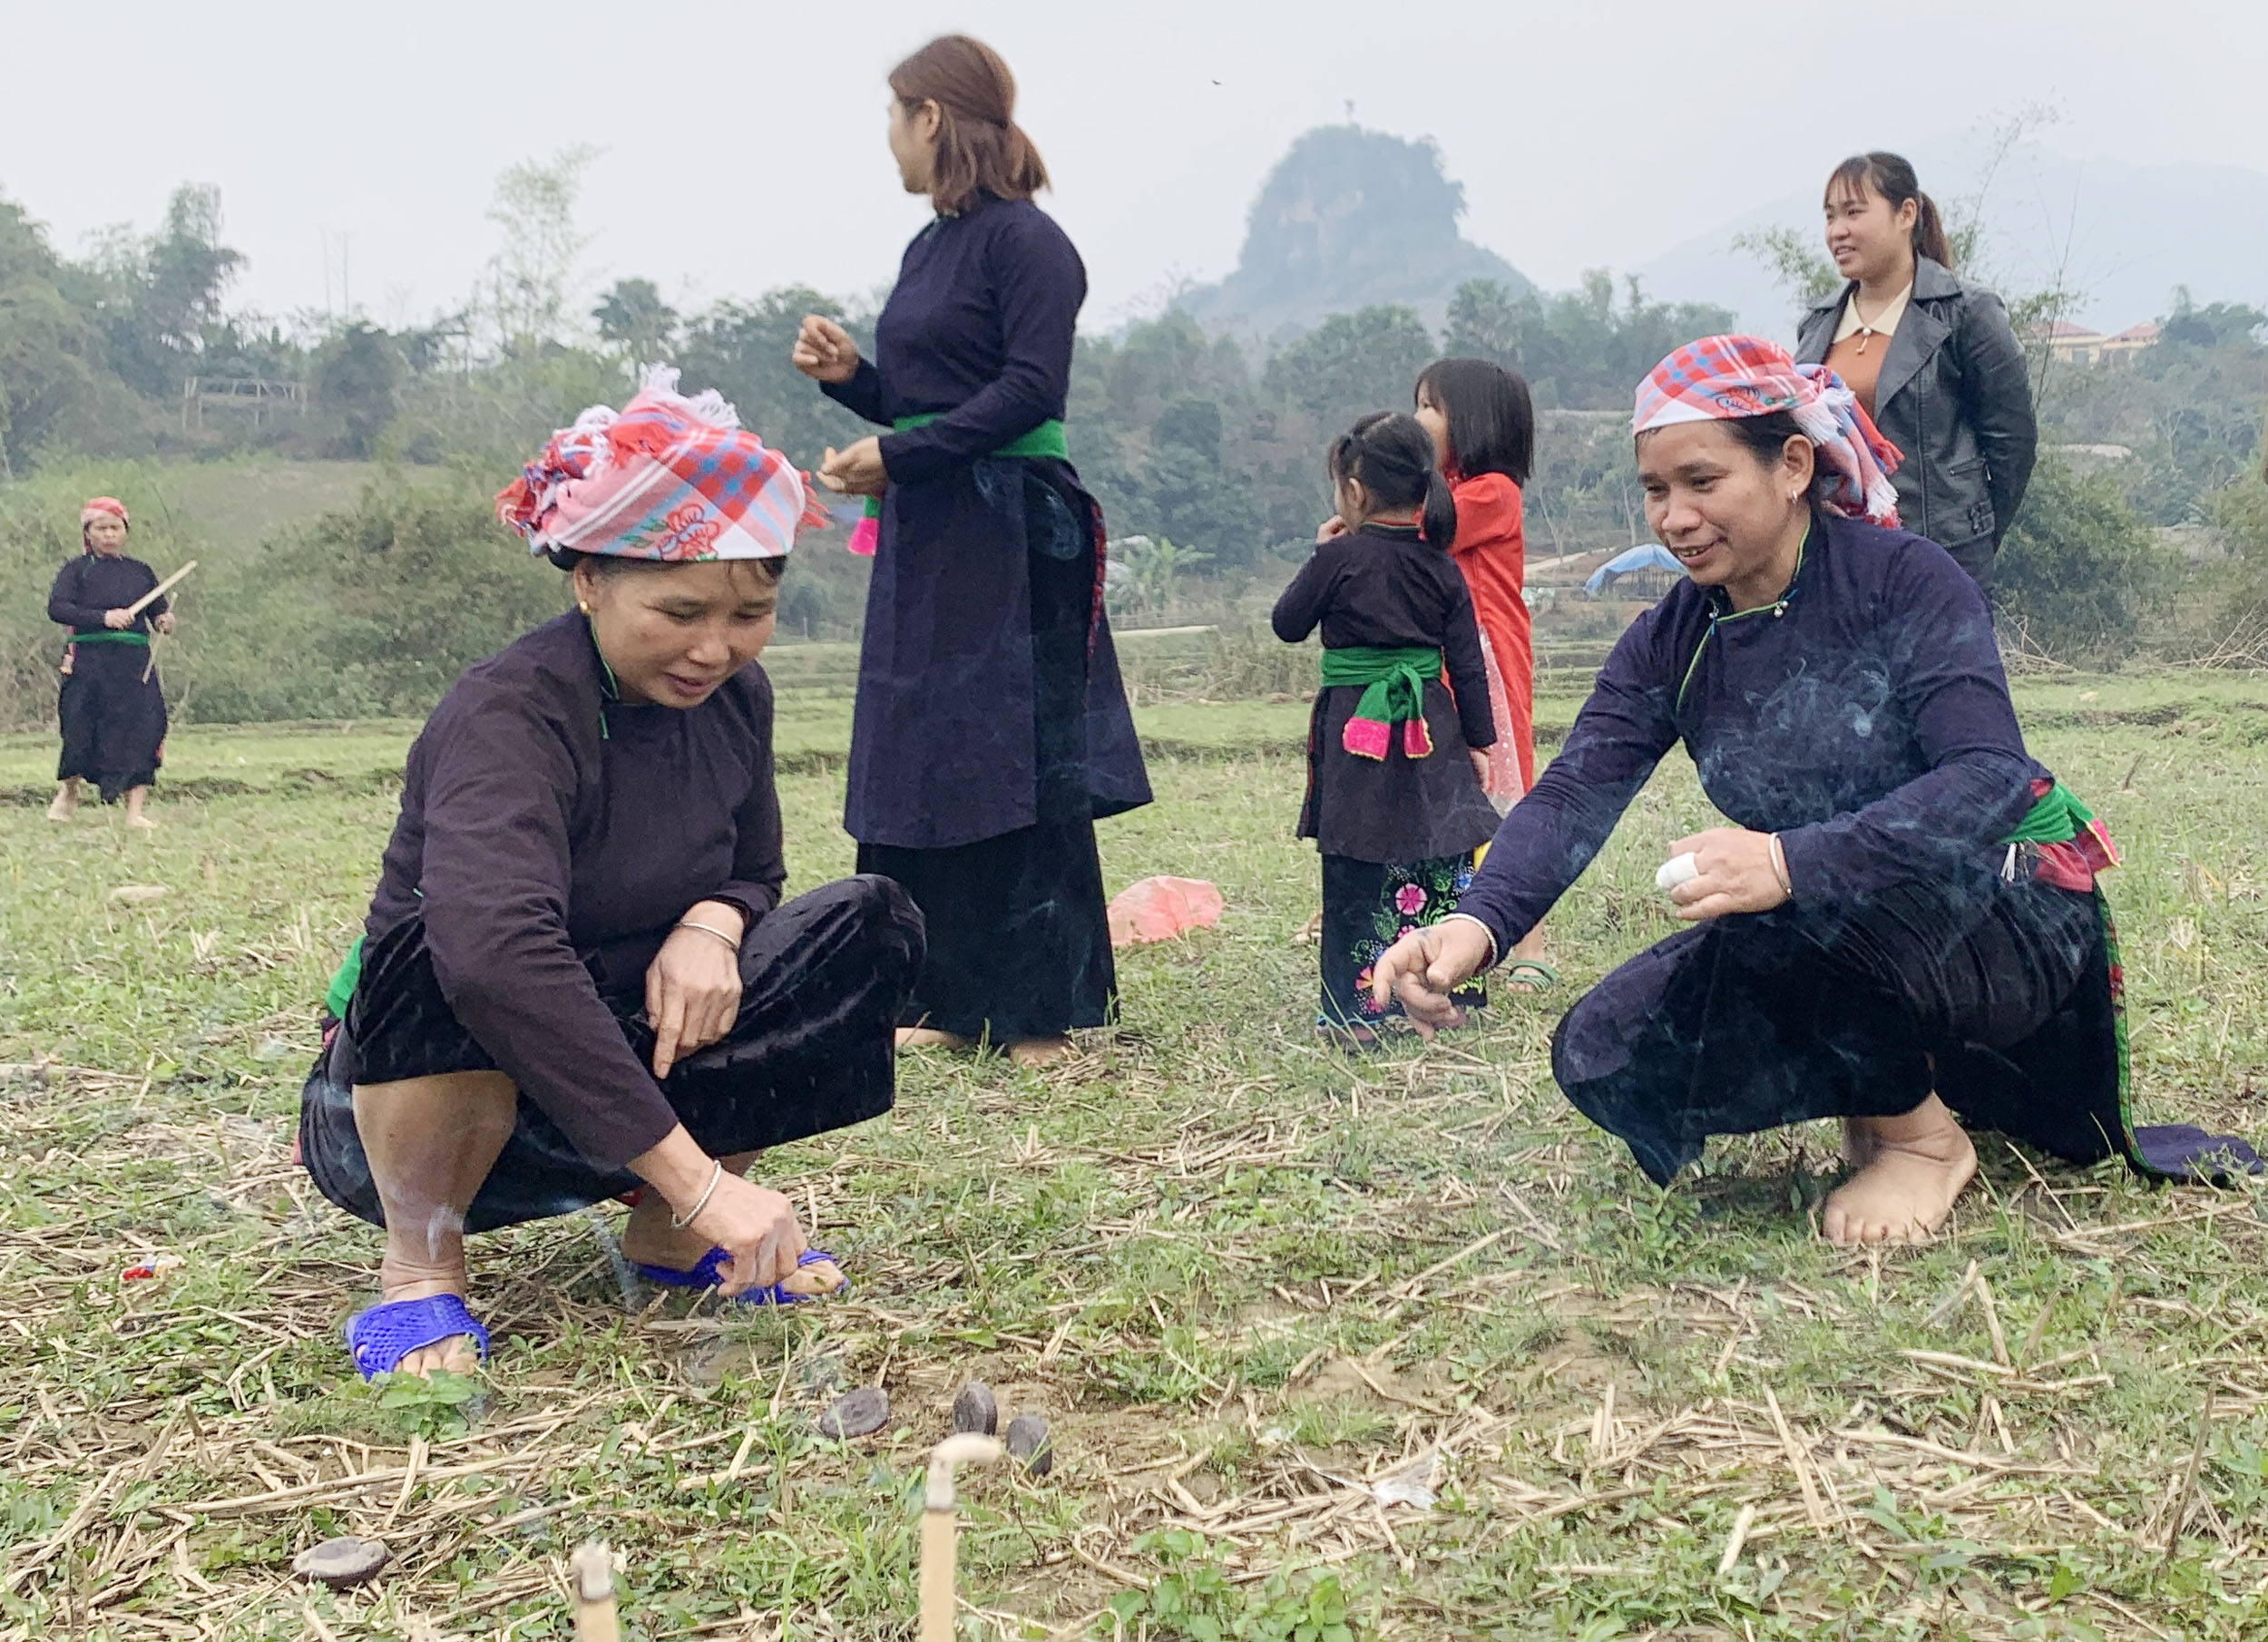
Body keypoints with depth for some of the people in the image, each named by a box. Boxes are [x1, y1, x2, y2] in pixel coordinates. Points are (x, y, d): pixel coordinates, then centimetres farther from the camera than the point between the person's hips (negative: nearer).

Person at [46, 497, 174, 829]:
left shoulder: (141, 572, 13)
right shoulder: (77, 570, 3)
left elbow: (159, 611, 14)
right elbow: (56, 607, -11)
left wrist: (164, 621, -10)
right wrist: (103, 617, -22)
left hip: (136, 664, 2)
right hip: (89, 663, -2)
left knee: (141, 731, -7)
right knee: (80, 731, 2)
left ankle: (136, 811, -4)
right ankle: (67, 794, 30)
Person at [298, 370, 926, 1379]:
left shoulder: (733, 698, -3)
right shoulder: (507, 717, -27)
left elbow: (754, 875, 11)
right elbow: (498, 955, -43)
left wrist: (711, 924, -17)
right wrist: (696, 1178, -44)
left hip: (617, 1083, 7)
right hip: (412, 1113, -6)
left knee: (870, 929, -9)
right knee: (440, 944, -39)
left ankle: (667, 1236, 2)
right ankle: (419, 1267, -14)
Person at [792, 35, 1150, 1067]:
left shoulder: (1023, 240, -9)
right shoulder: (928, 250, 16)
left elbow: (1028, 391, -17)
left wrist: (895, 455, -18)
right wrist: (849, 375, 4)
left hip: (1011, 535, -9)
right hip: (924, 539, 9)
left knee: (1018, 764, -5)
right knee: (919, 760, 9)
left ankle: (1042, 1012, 4)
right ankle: (951, 1001, 18)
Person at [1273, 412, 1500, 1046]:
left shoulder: (1339, 558, -9)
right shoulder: (1441, 568, 3)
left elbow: (1287, 624, 2)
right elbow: (1467, 665, 5)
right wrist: (1479, 740, 12)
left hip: (1356, 733, -4)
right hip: (1431, 729, 4)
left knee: (1355, 873, 1)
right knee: (1439, 862, 11)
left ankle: (1355, 1011, 1)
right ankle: (1446, 995, 17)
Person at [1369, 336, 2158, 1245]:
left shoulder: (1905, 580, -17)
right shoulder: (1669, 644, -1)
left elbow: (1991, 778, -30)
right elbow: (1572, 795, -16)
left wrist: (1792, 861, -46)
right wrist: (1480, 922, -37)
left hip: (2020, 923, -6)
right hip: (1841, 949, 6)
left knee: (1806, 905, -36)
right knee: (1603, 1058, -11)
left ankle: (1923, 1132, -9)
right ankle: (1879, 1081, 8)